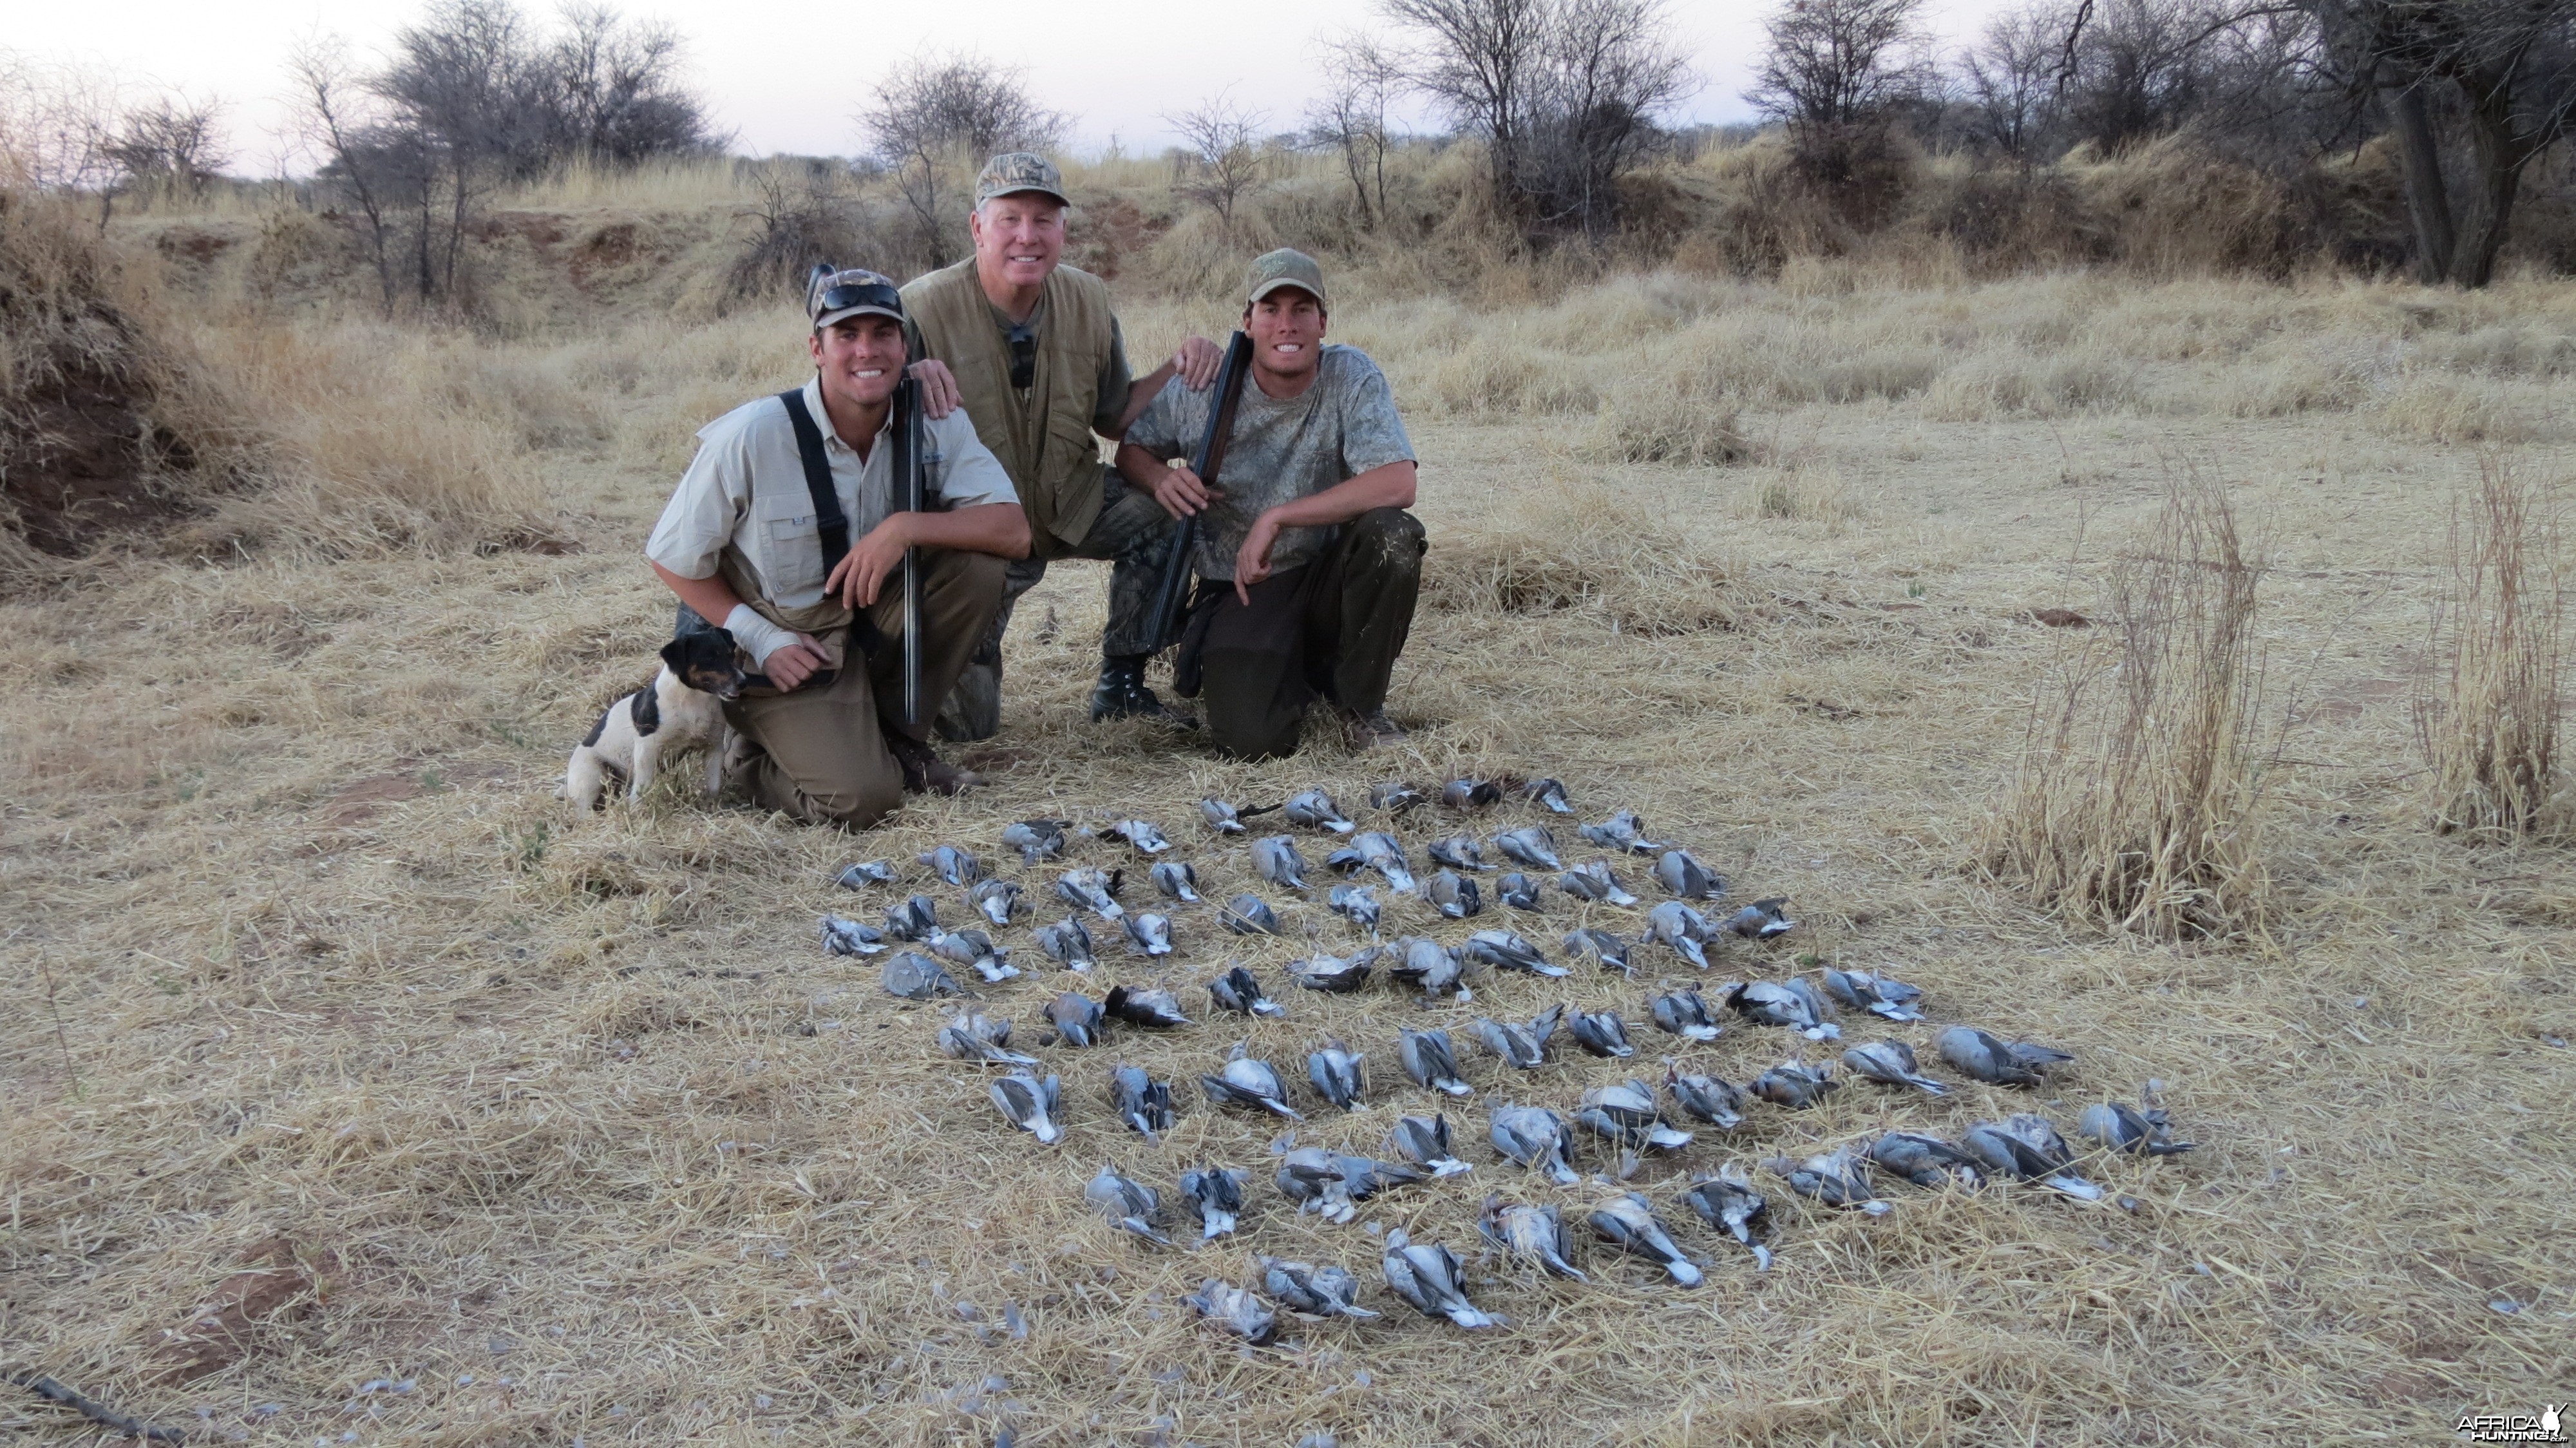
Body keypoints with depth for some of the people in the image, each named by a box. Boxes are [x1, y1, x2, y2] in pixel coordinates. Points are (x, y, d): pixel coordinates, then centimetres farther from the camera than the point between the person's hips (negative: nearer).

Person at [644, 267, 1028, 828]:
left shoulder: (934, 423, -10)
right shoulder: (750, 438, -21)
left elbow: (1014, 531, -19)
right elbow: (674, 557, -10)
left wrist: (906, 527, -31)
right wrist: (759, 639, -18)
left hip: (874, 623, 5)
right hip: (780, 646, -5)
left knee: (977, 563, -21)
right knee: (861, 798, -23)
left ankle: (897, 734, 0)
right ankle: (753, 759, 12)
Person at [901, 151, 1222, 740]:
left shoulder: (1087, 300, -3)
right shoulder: (922, 309, -19)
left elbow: (1114, 419, 7)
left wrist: (1179, 368, -12)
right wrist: (909, 379, -42)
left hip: (1069, 507, 5)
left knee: (1164, 503, -23)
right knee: (965, 722, -10)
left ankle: (1122, 685, -3)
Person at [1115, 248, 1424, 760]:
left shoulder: (1353, 377, -11)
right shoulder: (1201, 390, -7)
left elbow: (1397, 484, -24)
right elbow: (1132, 447, 8)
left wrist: (1277, 517, -27)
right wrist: (1161, 478, -18)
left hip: (1326, 578, 1)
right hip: (1240, 590, 0)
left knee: (1392, 534, -32)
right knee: (1253, 740, -24)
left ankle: (1361, 703, -6)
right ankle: (1297, 675, 17)